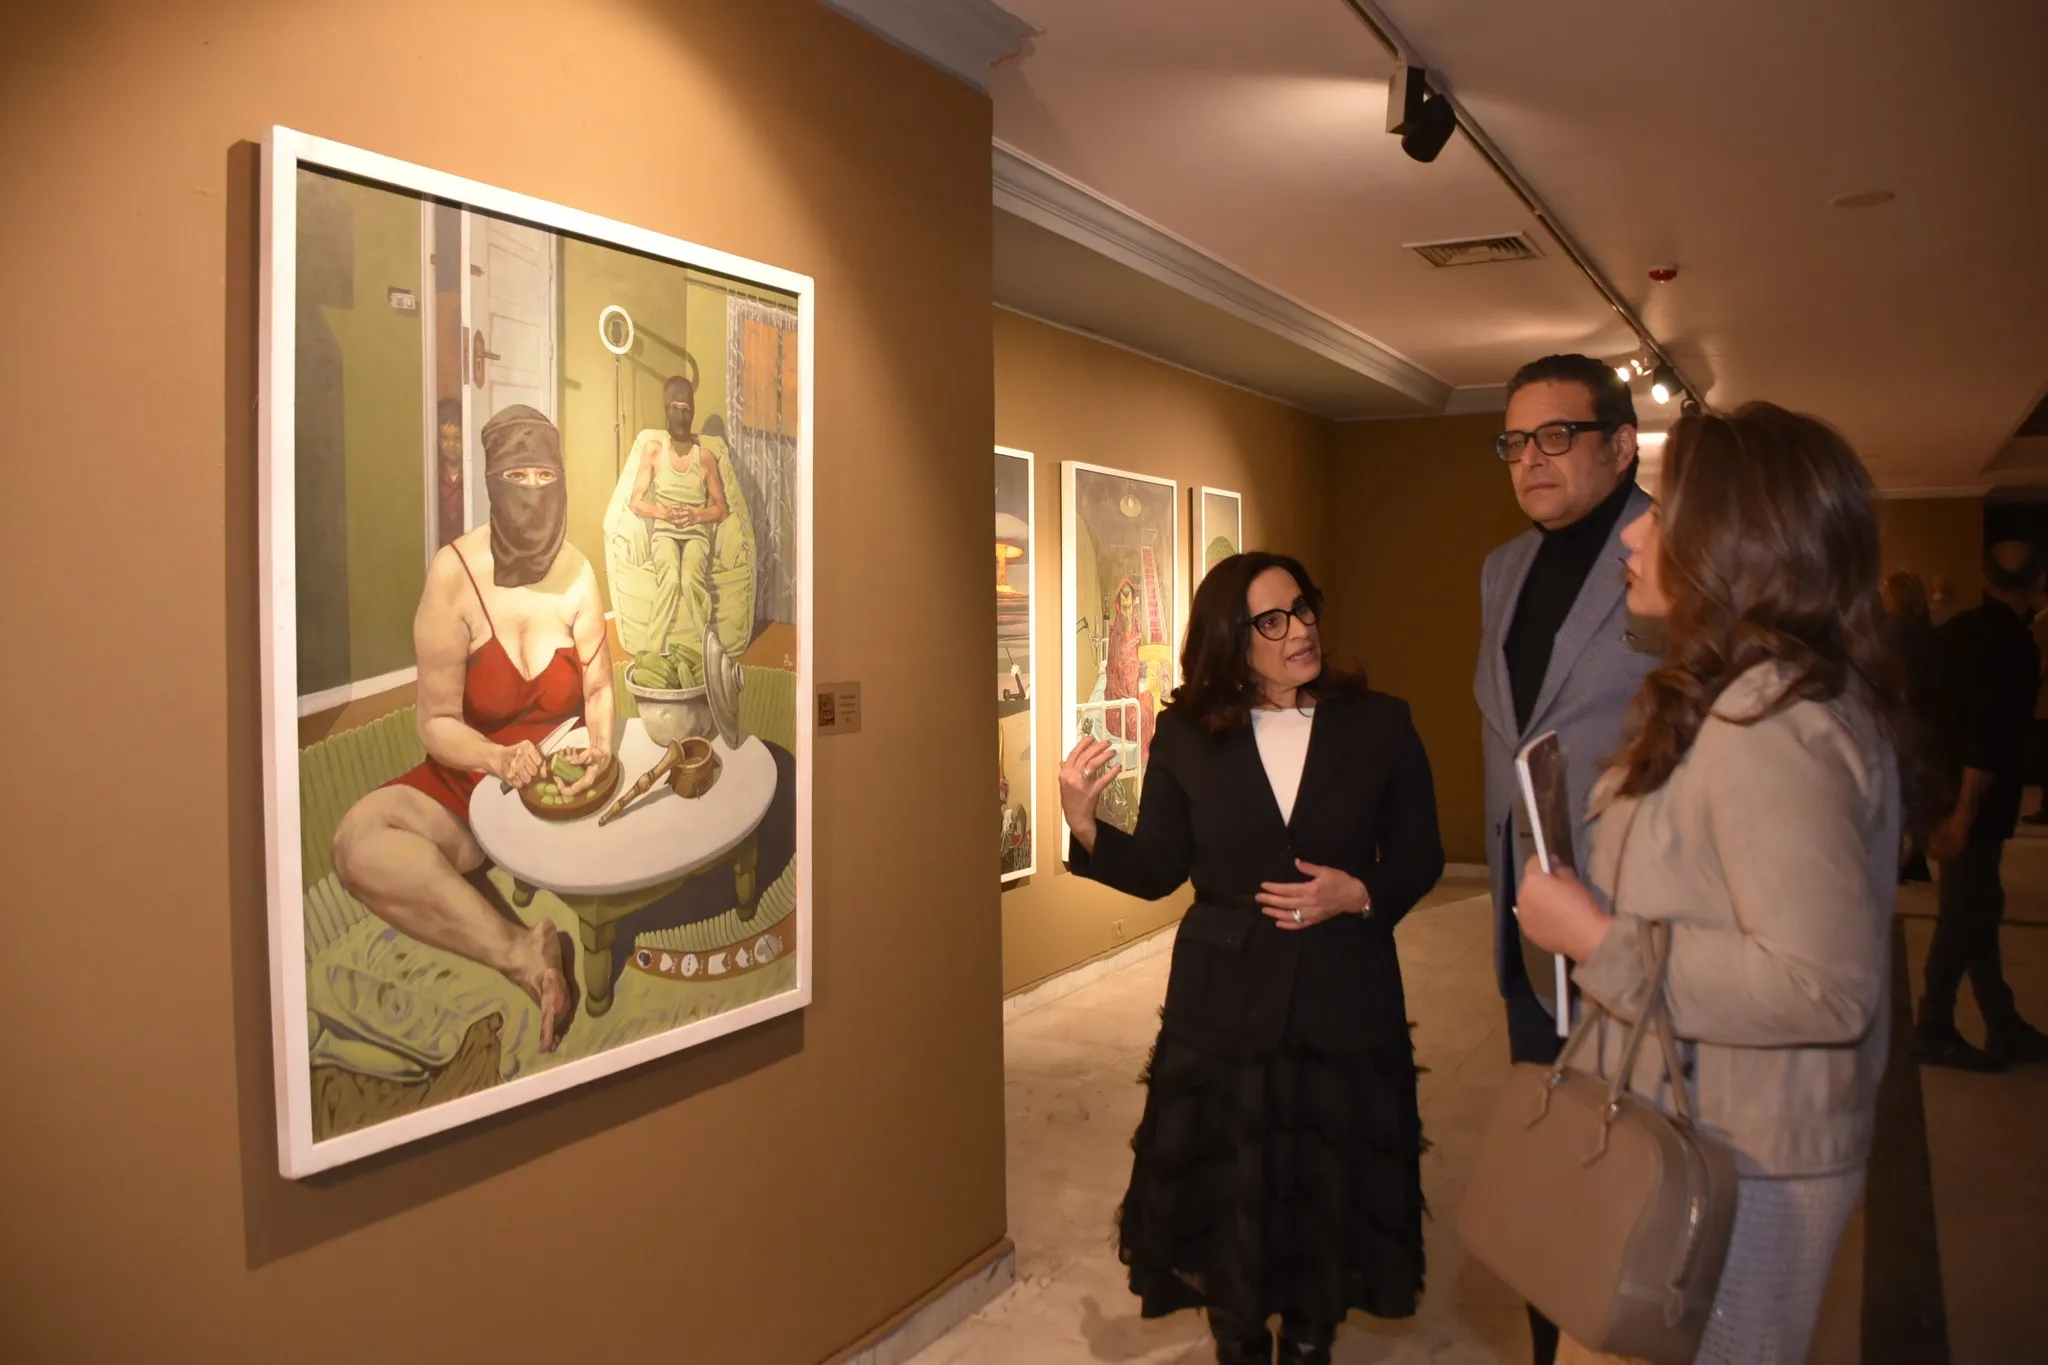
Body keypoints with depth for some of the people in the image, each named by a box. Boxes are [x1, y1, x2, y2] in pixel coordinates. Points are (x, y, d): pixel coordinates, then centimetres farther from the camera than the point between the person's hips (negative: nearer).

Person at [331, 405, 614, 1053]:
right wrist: (500, 759, -31)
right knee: (359, 839, -32)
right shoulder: (454, 574, -12)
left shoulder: (577, 572, -4)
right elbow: (437, 723, -11)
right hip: (469, 779, -1)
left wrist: (601, 744, -16)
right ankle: (524, 954, -38)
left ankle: (526, 954, -22)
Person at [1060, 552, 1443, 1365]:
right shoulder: (1186, 735, -3)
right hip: (1224, 1001, 0)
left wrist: (1359, 895, -16)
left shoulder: (1379, 725, -3)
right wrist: (1084, 825, -18)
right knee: (1226, 1186, 9)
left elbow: (1420, 857, 3)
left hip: (1344, 999, 0)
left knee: (1330, 1185, 12)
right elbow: (1159, 869, -2)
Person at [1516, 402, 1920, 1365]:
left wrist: (1597, 939, -23)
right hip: (1707, 1132, 9)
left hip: (1734, 1166, -9)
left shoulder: (1771, 718, -24)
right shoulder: (1764, 696, 7)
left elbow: (1826, 983, -29)